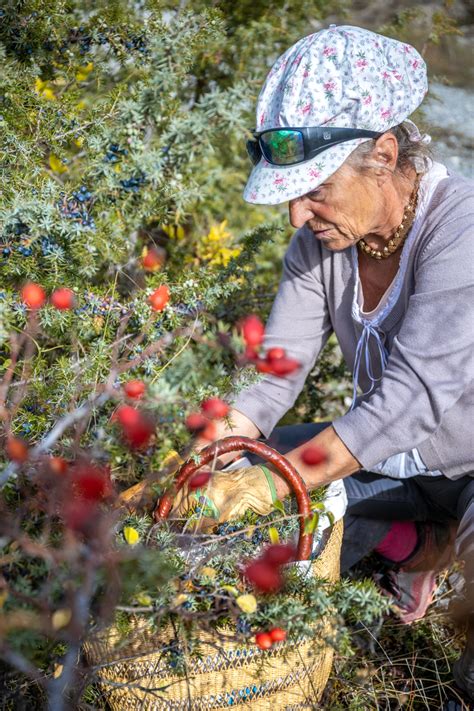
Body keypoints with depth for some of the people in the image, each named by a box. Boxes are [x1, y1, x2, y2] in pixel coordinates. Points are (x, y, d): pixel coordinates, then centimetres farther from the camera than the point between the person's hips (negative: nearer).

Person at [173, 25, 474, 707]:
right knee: (244, 468, -6)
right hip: (393, 458, 6)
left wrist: (274, 479, -43)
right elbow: (276, 367, -13)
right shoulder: (322, 237, -9)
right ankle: (418, 543, 7)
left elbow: (414, 393, -37)